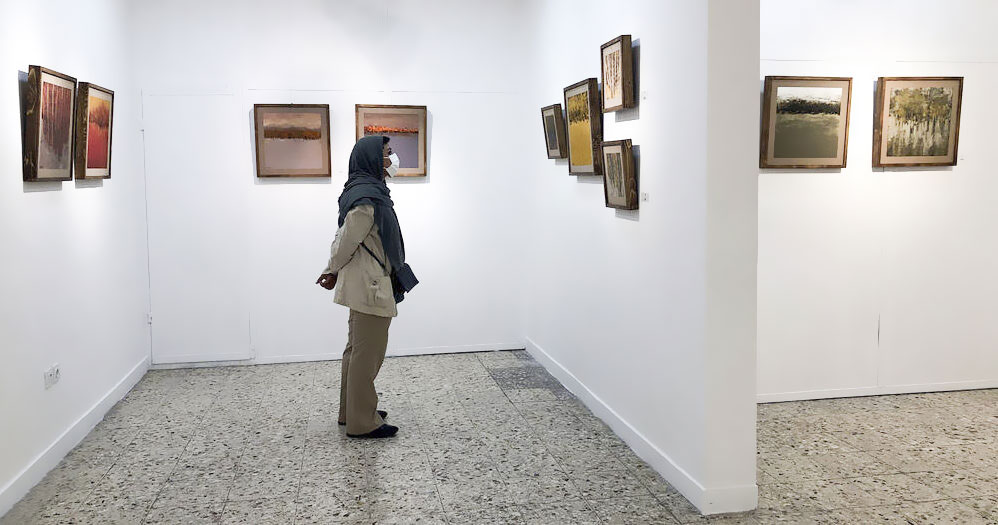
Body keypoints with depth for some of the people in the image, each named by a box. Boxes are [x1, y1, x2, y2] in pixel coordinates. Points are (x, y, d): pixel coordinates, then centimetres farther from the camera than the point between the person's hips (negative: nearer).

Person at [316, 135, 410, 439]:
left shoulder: (365, 191, 13)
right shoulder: (367, 197, -21)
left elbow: (344, 237, 15)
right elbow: (347, 240, -18)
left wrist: (333, 272, 15)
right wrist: (334, 272, -2)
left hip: (364, 285, 10)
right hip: (370, 287, -10)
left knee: (357, 350, 18)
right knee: (368, 354, -2)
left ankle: (352, 411, 31)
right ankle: (362, 423, 8)